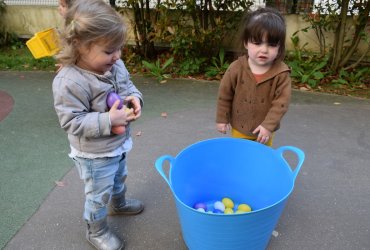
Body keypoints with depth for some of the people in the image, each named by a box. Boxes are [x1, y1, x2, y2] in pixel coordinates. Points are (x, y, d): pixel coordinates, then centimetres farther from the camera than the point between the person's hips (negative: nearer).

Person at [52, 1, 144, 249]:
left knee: (119, 178, 32)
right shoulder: (69, 82, -32)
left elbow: (128, 86, 6)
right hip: (95, 155, -7)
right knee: (99, 194, 13)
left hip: (119, 144, 8)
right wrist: (108, 120, -35)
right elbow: (72, 122, -28)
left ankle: (118, 204, 62)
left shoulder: (115, 66, -9)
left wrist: (134, 98, -16)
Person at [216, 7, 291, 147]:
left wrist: (268, 125, -22)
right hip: (239, 128, 0)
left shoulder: (281, 73, -19)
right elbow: (224, 95, -7)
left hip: (264, 130, 0)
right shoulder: (236, 68, -17)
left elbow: (281, 102, -17)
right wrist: (222, 119, -2)